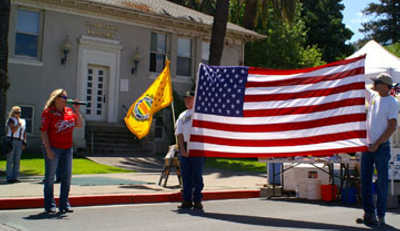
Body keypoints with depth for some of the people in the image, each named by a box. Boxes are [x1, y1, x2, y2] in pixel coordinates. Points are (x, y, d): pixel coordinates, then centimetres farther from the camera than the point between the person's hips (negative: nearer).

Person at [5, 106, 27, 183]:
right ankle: (9, 178, -4)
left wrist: (24, 143, 11)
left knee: (17, 160, 4)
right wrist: (18, 124, -9)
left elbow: (24, 133, 19)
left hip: (19, 142, 5)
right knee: (10, 160, -5)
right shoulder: (11, 119, 1)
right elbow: (13, 130, -12)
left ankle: (15, 177, 6)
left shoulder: (23, 121, 18)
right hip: (11, 141, -5)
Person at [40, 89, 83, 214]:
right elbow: (43, 132, -10)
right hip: (53, 148, -6)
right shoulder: (48, 112, -7)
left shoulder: (69, 111, 10)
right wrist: (48, 149, -16)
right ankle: (49, 205, 13)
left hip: (67, 149, 6)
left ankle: (64, 204, 15)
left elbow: (79, 125, 12)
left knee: (66, 177, 7)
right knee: (50, 177, 3)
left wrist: (77, 110, 2)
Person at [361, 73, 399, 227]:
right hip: (367, 145, 6)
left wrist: (377, 144, -14)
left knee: (382, 182, 1)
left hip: (382, 147, -6)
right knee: (365, 180, 7)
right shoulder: (373, 96, 9)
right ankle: (369, 212, 16)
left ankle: (380, 215, 9)